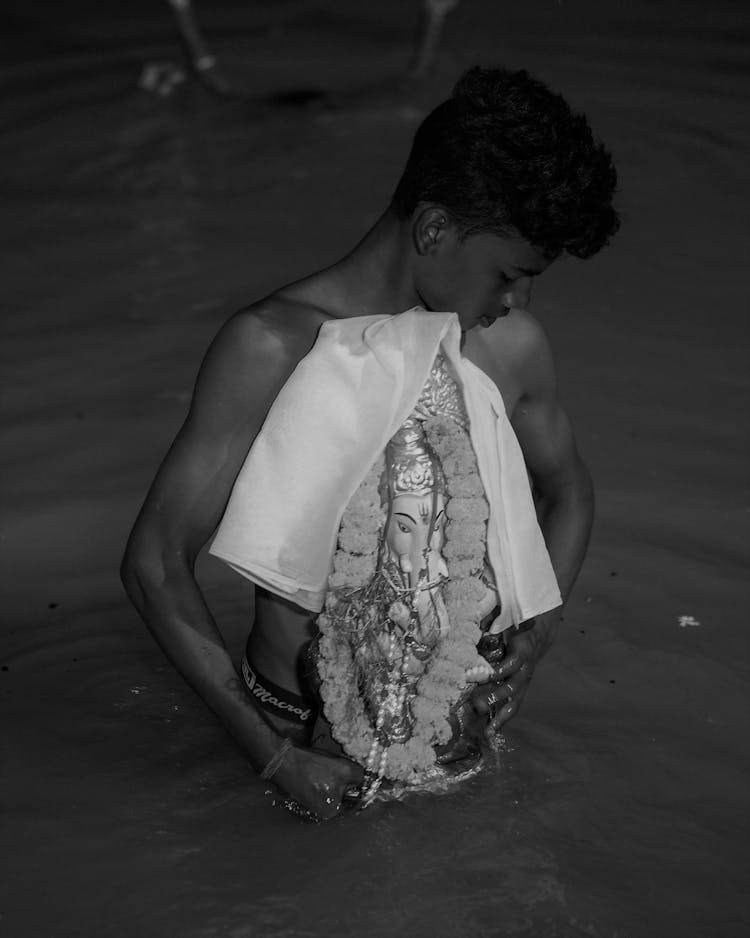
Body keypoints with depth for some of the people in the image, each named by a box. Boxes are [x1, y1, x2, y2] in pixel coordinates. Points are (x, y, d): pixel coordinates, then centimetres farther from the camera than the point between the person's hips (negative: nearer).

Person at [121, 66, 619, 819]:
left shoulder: (511, 346, -2)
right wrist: (275, 757, -19)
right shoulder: (271, 349, -17)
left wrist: (534, 637, -1)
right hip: (301, 722, -4)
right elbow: (155, 562, -16)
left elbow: (567, 493, 18)